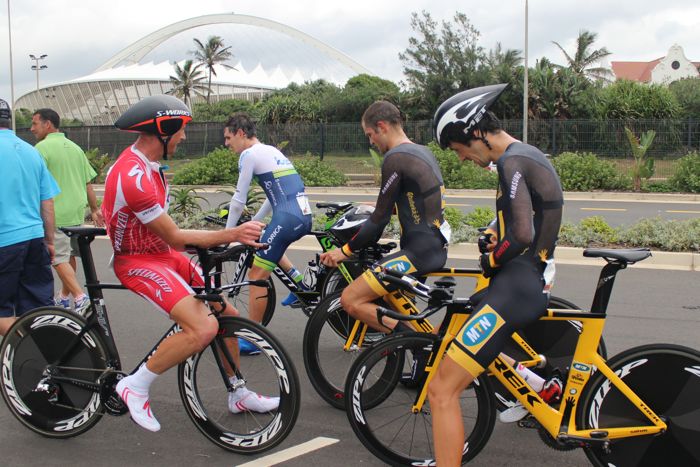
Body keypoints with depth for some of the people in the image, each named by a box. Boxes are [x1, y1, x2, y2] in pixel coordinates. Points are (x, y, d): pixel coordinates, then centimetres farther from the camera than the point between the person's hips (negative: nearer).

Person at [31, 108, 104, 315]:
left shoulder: (42, 147, -9)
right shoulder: (75, 147, 13)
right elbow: (88, 182, 15)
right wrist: (95, 209, 21)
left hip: (55, 214, -7)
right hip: (77, 211, 8)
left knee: (59, 258, -4)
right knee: (69, 255, 17)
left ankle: (79, 296, -15)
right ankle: (64, 296, 28)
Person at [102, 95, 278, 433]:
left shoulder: (142, 161, 7)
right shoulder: (134, 176, -26)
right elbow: (174, 237, -23)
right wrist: (232, 235, -23)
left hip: (163, 254, 10)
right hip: (139, 262, -10)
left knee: (227, 315, 7)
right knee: (204, 328, -26)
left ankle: (239, 395, 23)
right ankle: (135, 386, -9)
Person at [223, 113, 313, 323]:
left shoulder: (249, 154, -3)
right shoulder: (272, 150, 23)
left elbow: (239, 200, -2)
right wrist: (252, 222, 33)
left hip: (286, 219, -9)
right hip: (305, 217, 9)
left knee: (256, 275, -1)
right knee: (268, 246, 36)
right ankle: (301, 284, 24)